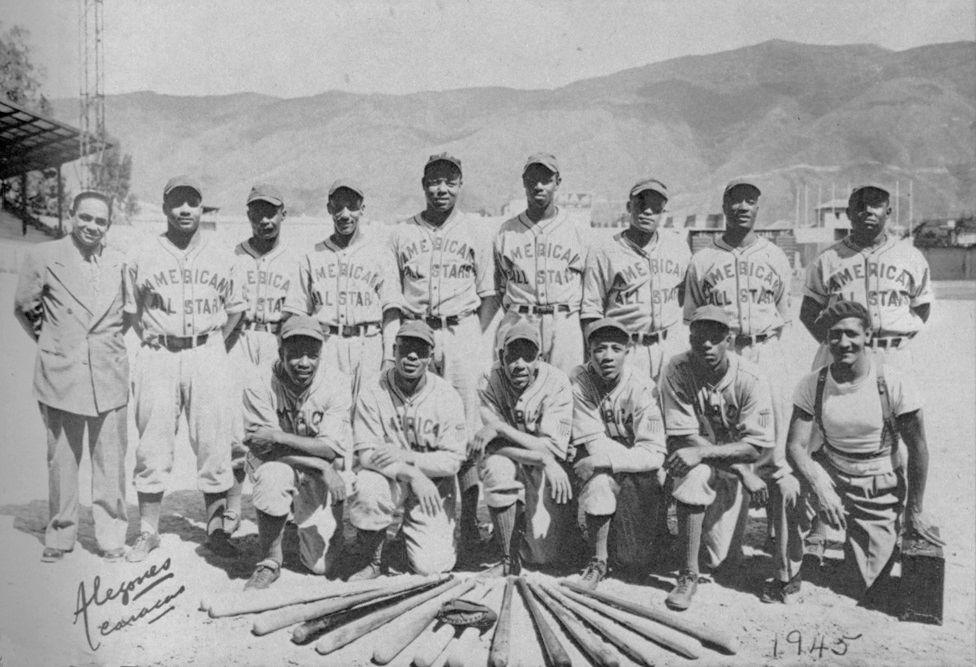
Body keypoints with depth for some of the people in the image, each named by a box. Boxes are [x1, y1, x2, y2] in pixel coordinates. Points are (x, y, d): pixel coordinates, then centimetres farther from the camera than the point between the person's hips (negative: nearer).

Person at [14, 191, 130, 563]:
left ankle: (111, 538, 17)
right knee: (61, 462, 7)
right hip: (60, 375, 0)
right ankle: (60, 536, 23)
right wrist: (49, 342, 12)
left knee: (110, 465, 4)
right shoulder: (42, 257, 1)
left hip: (110, 377, 1)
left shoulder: (121, 262, 3)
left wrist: (110, 342, 10)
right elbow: (24, 307, 12)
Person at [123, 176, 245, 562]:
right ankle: (148, 532, 17)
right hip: (158, 358, 0)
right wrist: (158, 345, 4)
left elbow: (235, 309, 15)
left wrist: (209, 346, 8)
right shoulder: (143, 258, 5)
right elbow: (133, 311, 12)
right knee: (153, 447, 4)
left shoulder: (221, 259, 8)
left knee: (214, 446, 2)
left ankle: (216, 528, 13)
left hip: (208, 355, 0)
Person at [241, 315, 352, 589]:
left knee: (321, 564, -4)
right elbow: (263, 446, -21)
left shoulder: (336, 384, -14)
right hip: (273, 465, -1)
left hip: (319, 477, 1)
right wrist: (320, 466, -27)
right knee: (274, 475, -38)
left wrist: (277, 436, -30)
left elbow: (332, 446, -22)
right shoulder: (261, 381, -16)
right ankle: (270, 562, -15)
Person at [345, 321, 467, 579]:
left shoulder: (447, 396, -9)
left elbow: (452, 460, -11)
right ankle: (372, 559, -6)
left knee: (431, 565, -13)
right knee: (366, 491, -36)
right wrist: (412, 474, -27)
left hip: (433, 482, 0)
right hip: (388, 479, 0)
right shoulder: (372, 393, -9)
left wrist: (405, 456, -24)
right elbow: (366, 452, -14)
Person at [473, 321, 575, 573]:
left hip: (545, 475, 0)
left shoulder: (556, 383, -15)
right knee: (497, 466, -36)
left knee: (547, 553, -15)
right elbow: (490, 446, -19)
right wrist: (543, 459, -30)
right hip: (510, 468, 0)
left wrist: (500, 428, -26)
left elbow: (554, 447, -22)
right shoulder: (489, 382, -13)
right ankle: (508, 559, -16)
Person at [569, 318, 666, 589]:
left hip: (638, 478, -1)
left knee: (634, 559, -9)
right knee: (599, 481, -35)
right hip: (603, 470, 1)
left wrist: (601, 460, -28)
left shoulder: (642, 388, -18)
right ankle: (597, 561, -12)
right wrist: (635, 457, -19)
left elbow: (654, 455, -23)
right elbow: (595, 445, -16)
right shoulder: (580, 381, -14)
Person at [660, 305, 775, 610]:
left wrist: (703, 452, -34)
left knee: (719, 556, -7)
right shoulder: (678, 369, -16)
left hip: (734, 470, 1)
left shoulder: (751, 379, -16)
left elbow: (756, 447, -19)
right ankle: (688, 575, -21)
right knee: (696, 474, -36)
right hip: (695, 460, 0)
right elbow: (682, 435, -17)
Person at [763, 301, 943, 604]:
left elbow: (917, 447, -8)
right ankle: (788, 577, -8)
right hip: (830, 472, 1)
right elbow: (796, 445, -14)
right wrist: (820, 489, -32)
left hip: (881, 485, -1)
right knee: (789, 495, -32)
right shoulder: (812, 384, -13)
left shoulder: (894, 383, -18)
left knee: (866, 588, 0)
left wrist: (915, 509, -3)